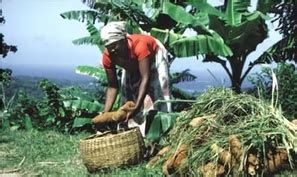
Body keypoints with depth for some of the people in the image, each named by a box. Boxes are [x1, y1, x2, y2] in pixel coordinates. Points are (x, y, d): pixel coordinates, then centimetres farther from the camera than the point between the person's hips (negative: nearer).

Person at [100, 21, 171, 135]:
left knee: (156, 94, -17)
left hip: (154, 56, -5)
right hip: (133, 65, 5)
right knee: (129, 96, -1)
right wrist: (105, 113, -29)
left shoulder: (139, 45, -45)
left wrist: (136, 107, -54)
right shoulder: (107, 56, -29)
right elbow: (112, 86, -20)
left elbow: (145, 79, -46)